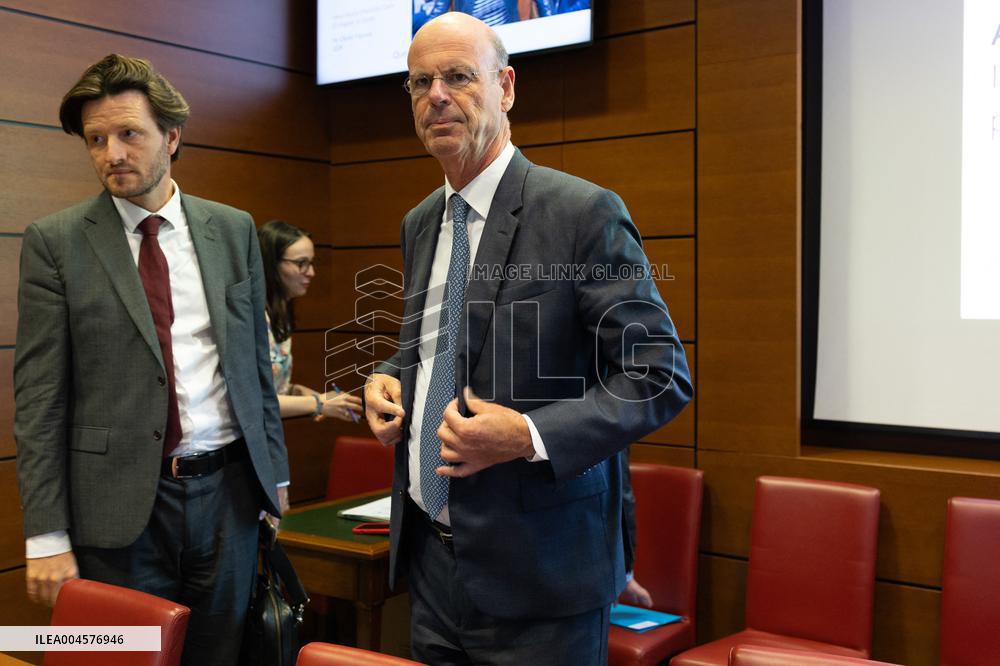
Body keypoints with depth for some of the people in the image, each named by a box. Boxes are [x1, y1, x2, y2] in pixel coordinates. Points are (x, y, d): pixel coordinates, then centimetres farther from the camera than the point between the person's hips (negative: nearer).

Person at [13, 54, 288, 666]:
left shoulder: (234, 230, 6)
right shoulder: (55, 243, -3)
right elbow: (39, 397, -6)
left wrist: (275, 472, 11)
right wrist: (47, 535, -8)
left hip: (228, 487, 3)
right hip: (120, 501, -2)